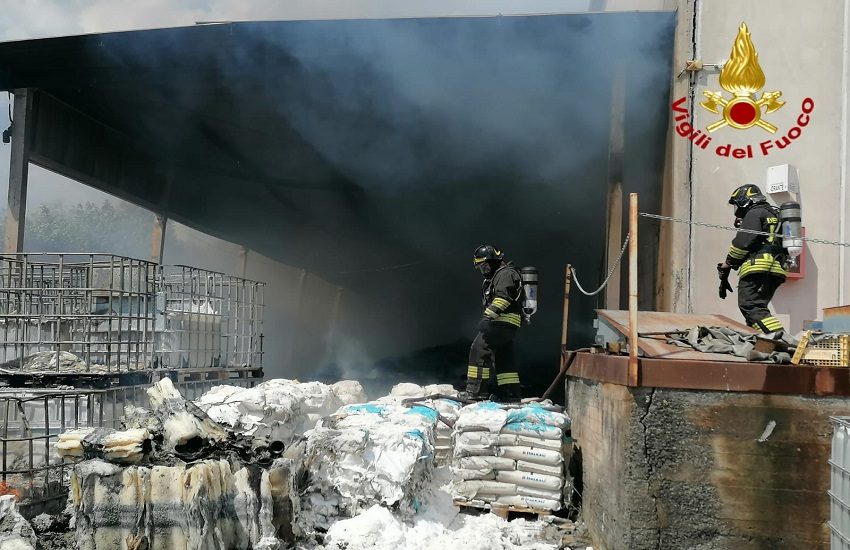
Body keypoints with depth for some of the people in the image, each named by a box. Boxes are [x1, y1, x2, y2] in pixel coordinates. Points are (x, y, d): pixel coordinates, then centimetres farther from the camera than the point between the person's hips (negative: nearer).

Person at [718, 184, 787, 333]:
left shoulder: (755, 213, 1)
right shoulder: (774, 214, 31)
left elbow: (742, 242, -9)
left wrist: (726, 265, -1)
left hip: (758, 268, -10)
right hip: (776, 271, 10)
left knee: (750, 307, -19)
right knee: (758, 308, 10)